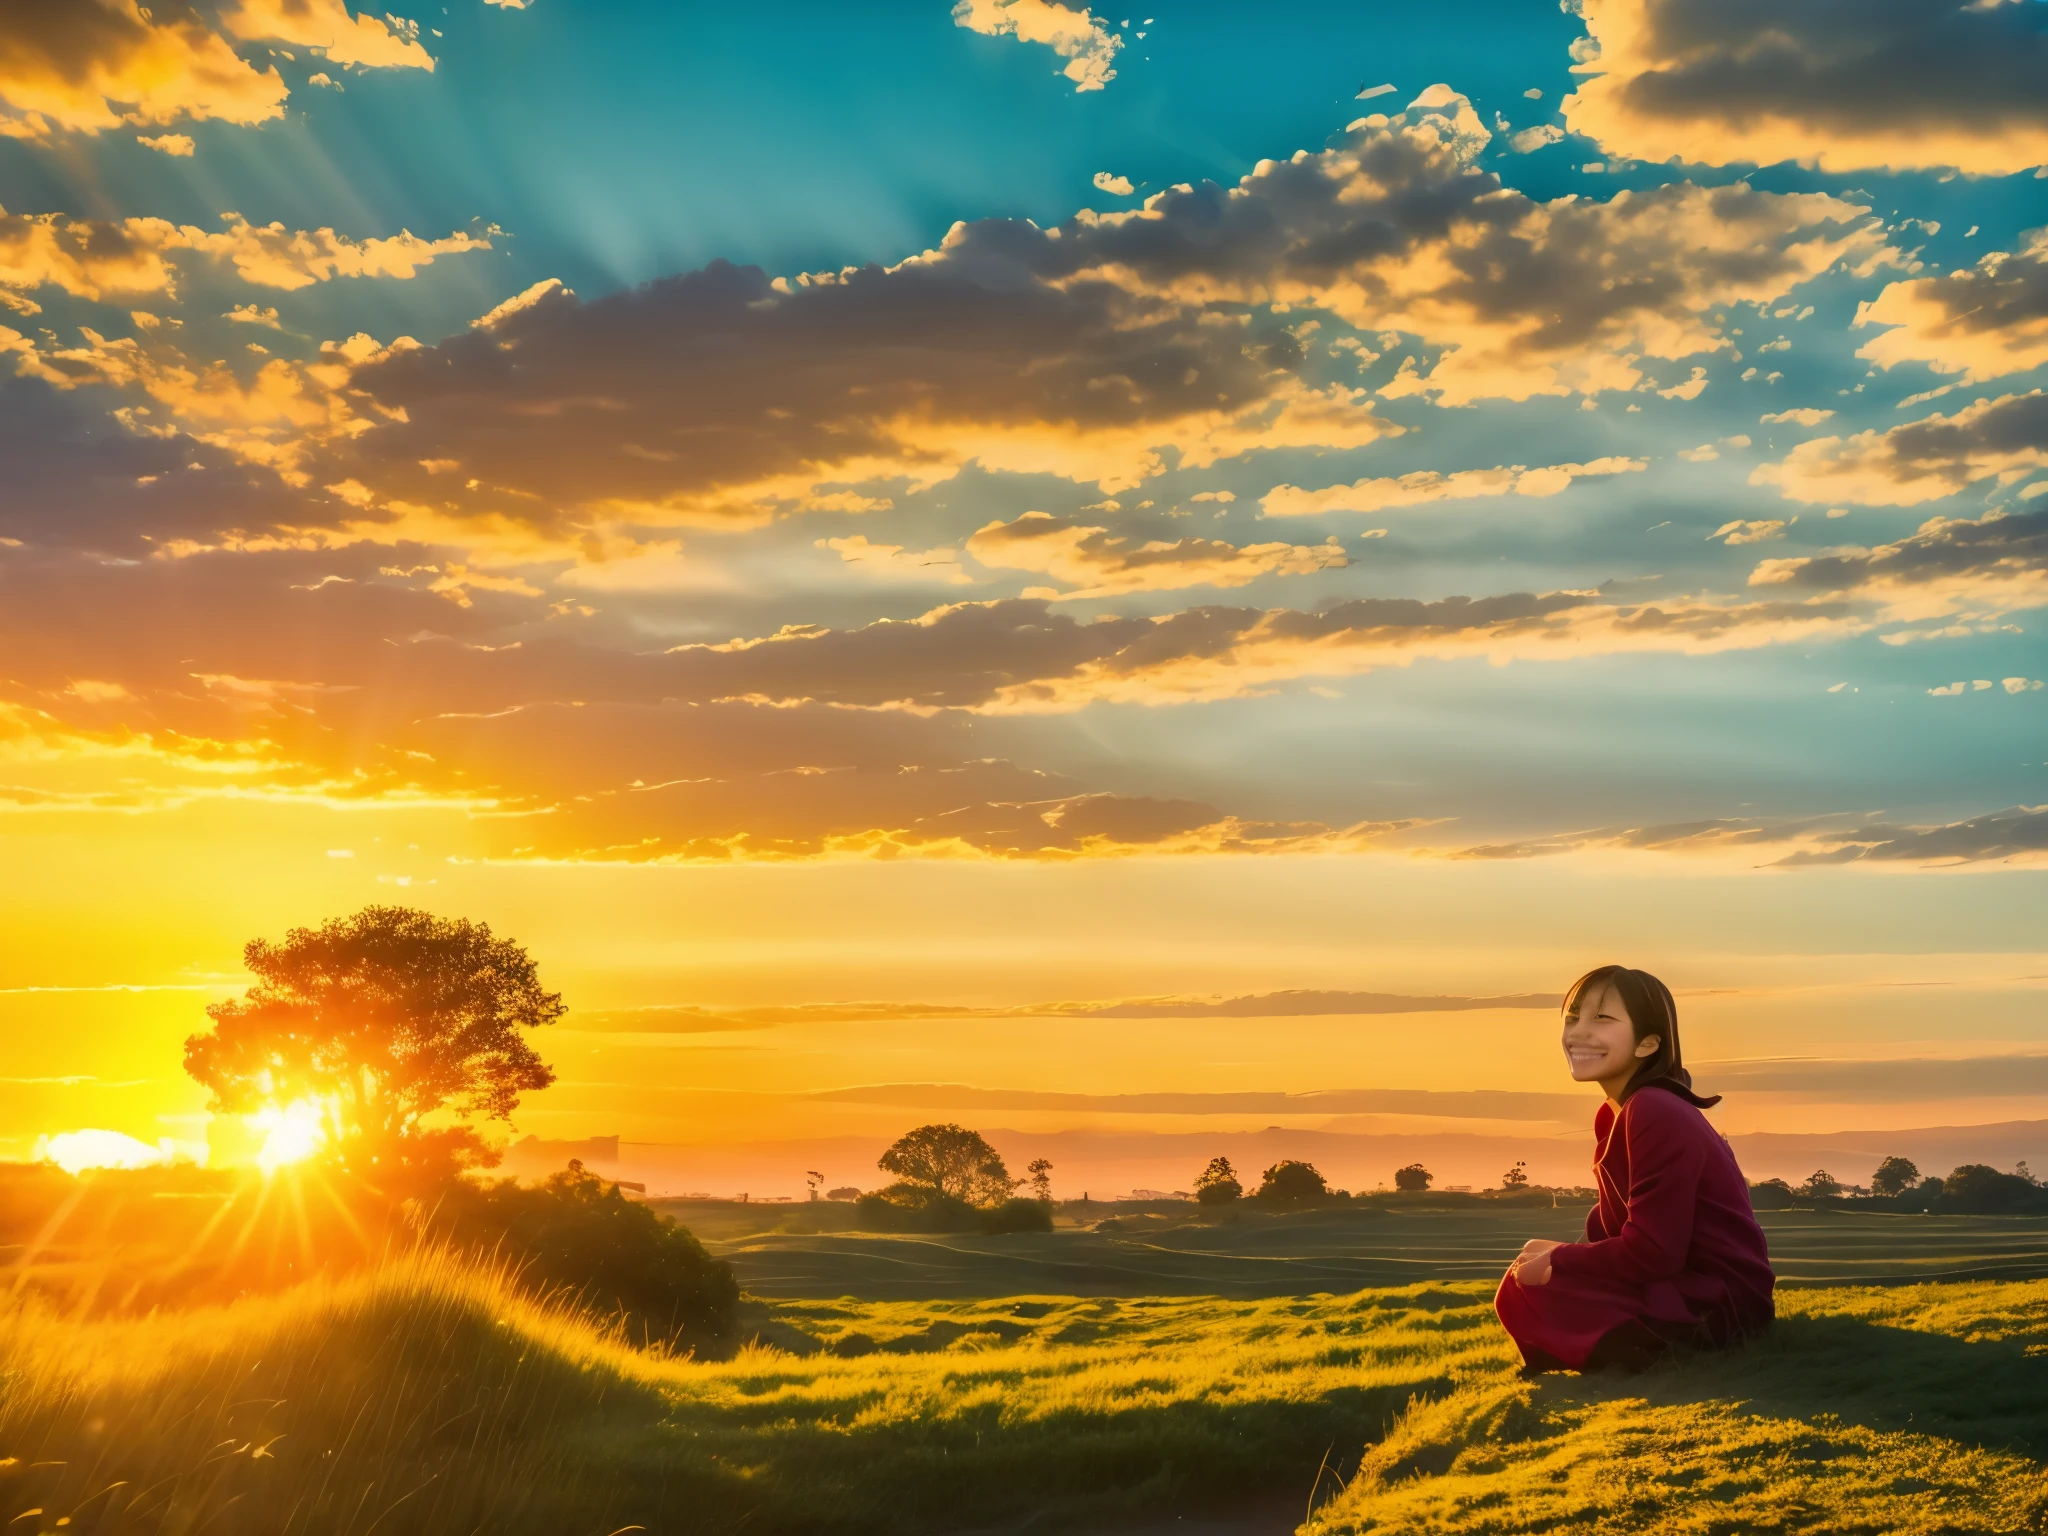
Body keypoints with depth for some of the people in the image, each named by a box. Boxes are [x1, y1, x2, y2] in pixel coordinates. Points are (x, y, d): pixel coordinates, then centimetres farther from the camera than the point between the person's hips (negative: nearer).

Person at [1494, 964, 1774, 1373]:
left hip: (1716, 1301, -10)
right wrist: (1560, 1253, -3)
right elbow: (1615, 1222, 16)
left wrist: (1557, 1262, -12)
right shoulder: (1618, 1113, 11)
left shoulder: (1656, 1115, -21)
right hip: (1682, 1282, 10)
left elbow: (1653, 1252, -23)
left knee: (1525, 1296, -21)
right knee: (1525, 1274, 11)